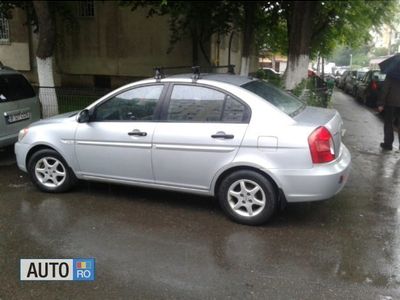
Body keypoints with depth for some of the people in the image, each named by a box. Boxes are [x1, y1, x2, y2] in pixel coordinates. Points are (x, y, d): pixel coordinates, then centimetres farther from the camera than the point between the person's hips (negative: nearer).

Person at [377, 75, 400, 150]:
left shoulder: (390, 76, -7)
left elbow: (385, 90, -12)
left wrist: (381, 104, -10)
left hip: (390, 102, -4)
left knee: (388, 123, 5)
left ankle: (388, 144, 6)